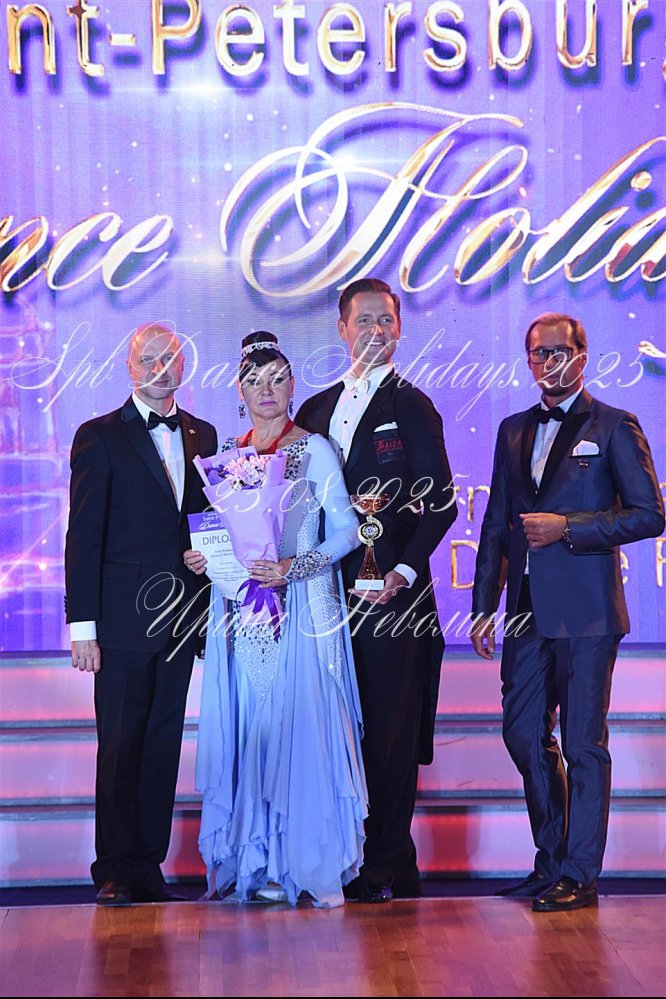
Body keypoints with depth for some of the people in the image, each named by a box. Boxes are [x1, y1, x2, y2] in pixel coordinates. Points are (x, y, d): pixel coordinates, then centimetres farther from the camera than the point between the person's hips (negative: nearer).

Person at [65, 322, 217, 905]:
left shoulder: (203, 436, 13)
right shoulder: (100, 437, -1)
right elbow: (83, 536, -4)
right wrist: (82, 623, -10)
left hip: (182, 615, 4)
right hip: (124, 619, -4)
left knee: (164, 742, 8)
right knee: (120, 745, -1)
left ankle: (149, 867, 16)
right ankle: (116, 872, 6)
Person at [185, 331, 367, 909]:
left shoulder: (315, 450, 1)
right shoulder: (226, 454, 13)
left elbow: (346, 530, -4)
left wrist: (294, 567, -17)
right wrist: (201, 557, -1)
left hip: (302, 608, -4)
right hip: (240, 611, 4)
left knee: (303, 728, -7)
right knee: (246, 729, 3)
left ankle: (313, 866, 0)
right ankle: (255, 861, 11)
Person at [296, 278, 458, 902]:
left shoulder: (411, 407, -1)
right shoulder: (315, 410, 15)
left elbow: (439, 504, -5)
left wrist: (405, 570, -16)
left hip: (390, 593, -5)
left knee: (389, 734, -1)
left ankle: (388, 867, 7)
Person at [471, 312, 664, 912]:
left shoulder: (614, 427, -1)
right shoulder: (514, 430, 16)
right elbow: (497, 523, 17)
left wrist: (568, 527, -14)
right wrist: (484, 605, 12)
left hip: (586, 612, -6)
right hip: (528, 610, 6)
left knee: (583, 743, -1)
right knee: (524, 735, 9)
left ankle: (578, 876, 7)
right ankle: (552, 859, 25)